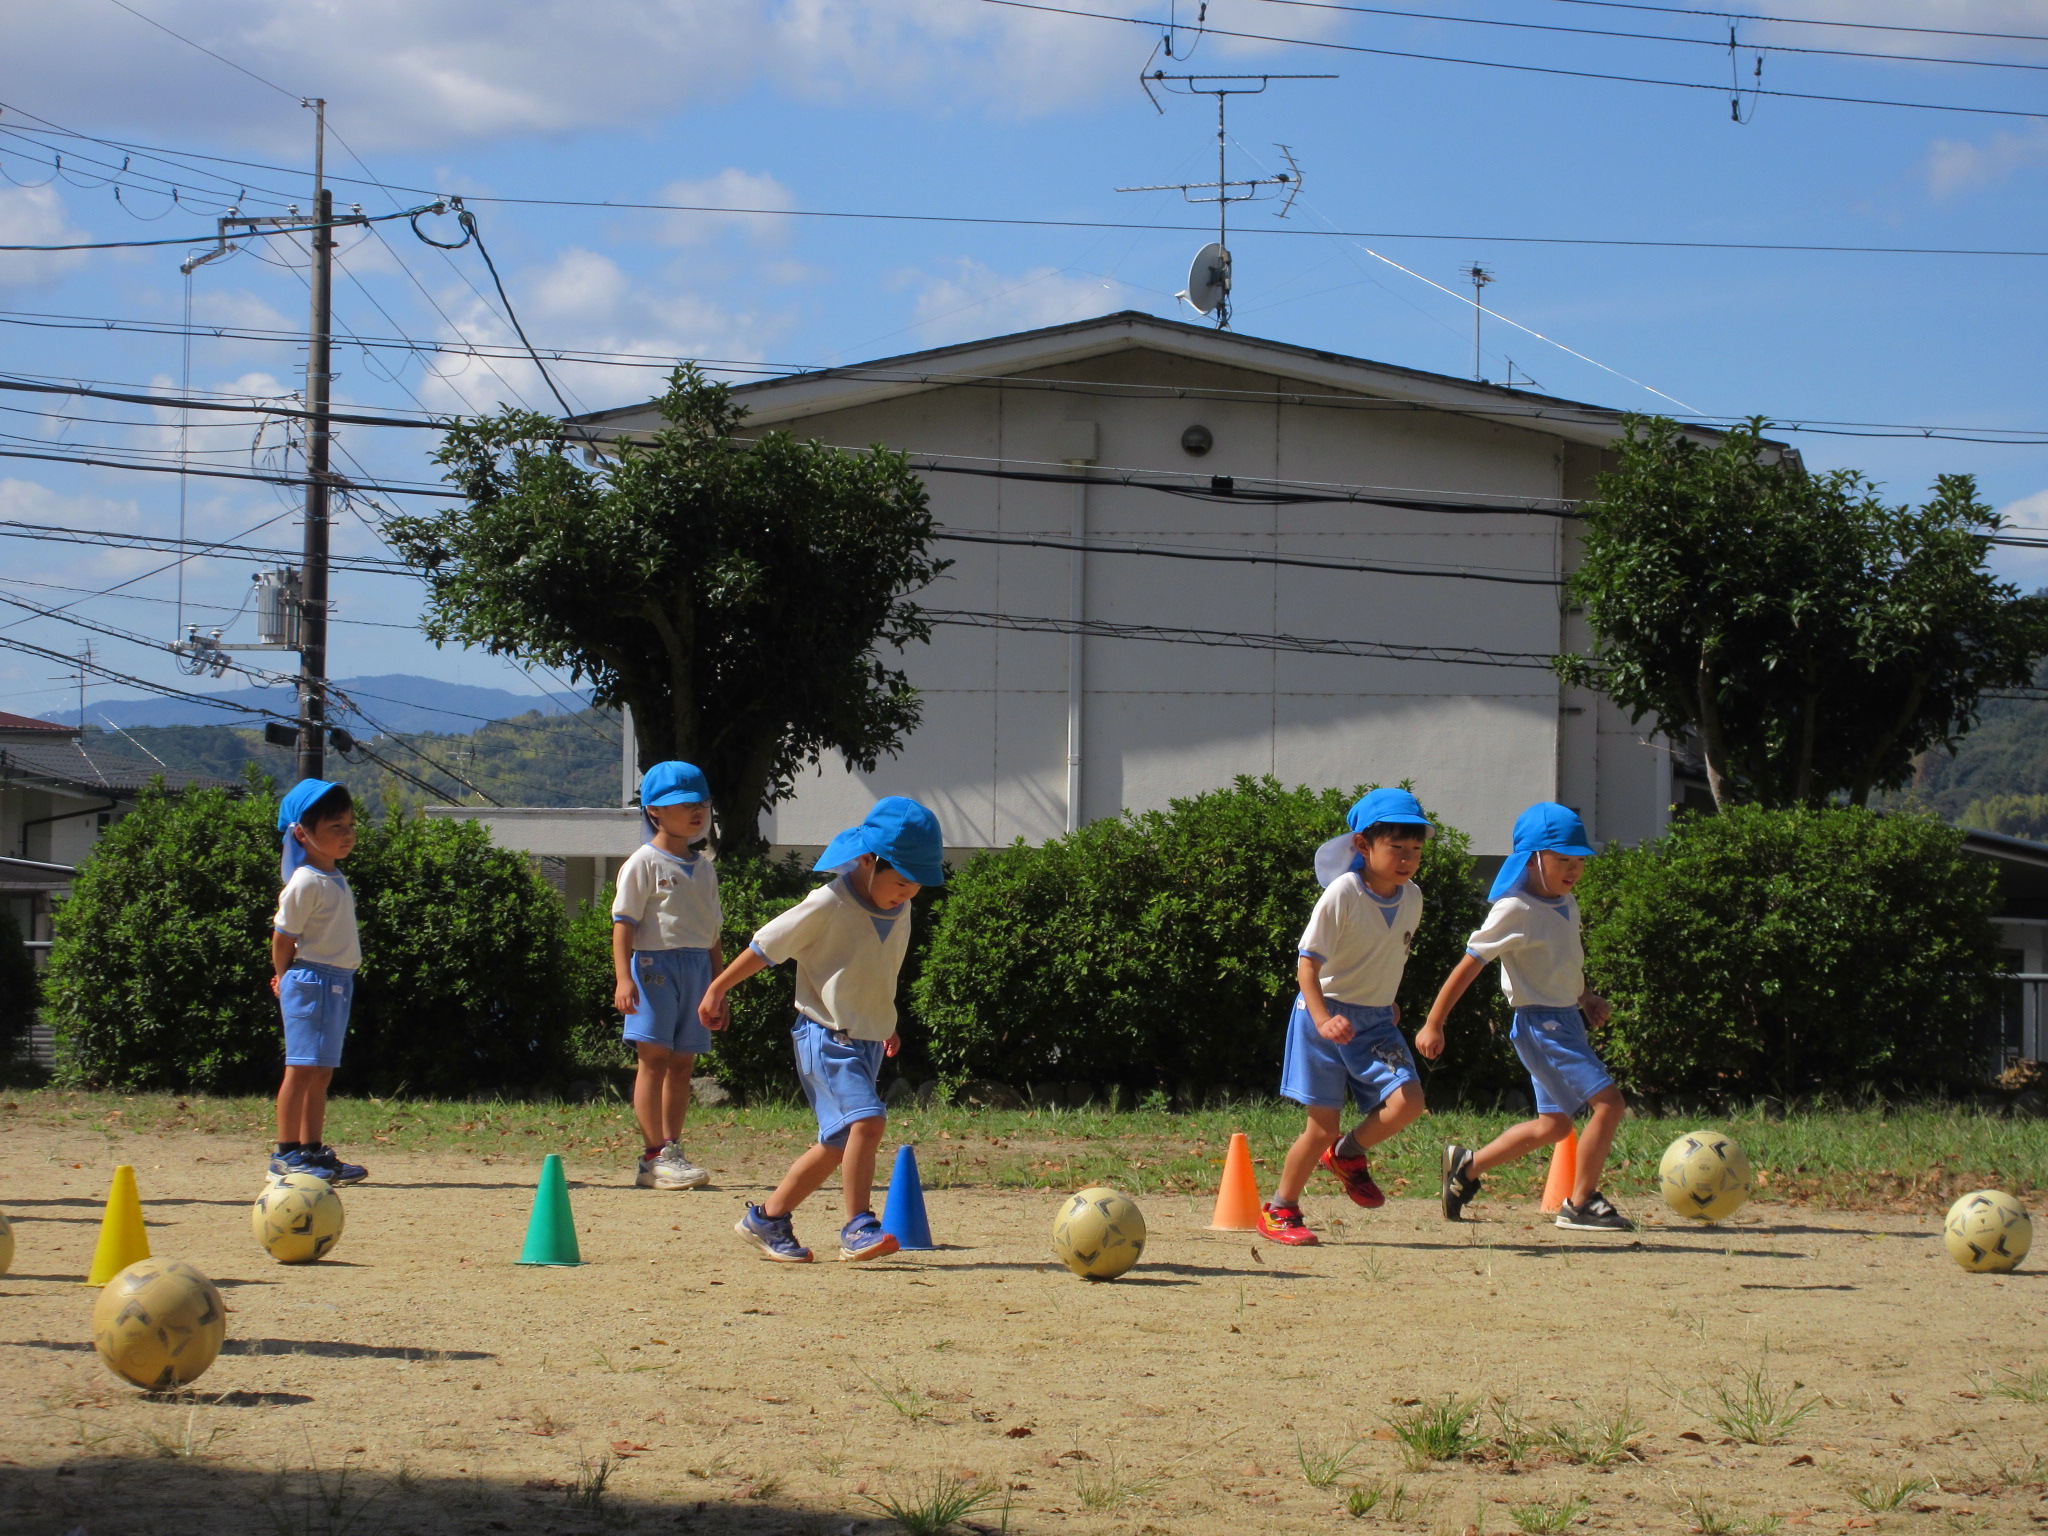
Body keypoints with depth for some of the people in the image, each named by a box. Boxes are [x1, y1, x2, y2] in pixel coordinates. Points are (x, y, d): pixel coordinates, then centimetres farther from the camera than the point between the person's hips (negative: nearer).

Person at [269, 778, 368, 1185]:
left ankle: (312, 1151, 16)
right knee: (302, 1068, -7)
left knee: (321, 1073, 11)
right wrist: (285, 977, 2)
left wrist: (286, 978, 13)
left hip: (338, 982, 9)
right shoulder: (305, 883, -15)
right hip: (311, 979, -9)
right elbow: (283, 937, -10)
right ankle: (286, 1154, -4)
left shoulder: (335, 878, 13)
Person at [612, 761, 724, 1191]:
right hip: (655, 962, -6)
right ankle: (654, 1156, -9)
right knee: (654, 1057, -8)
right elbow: (624, 922, -8)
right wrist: (623, 977, -19)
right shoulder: (643, 863, -3)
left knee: (683, 1062, 6)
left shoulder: (703, 868, 17)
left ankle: (670, 1152, 10)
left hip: (697, 968, 6)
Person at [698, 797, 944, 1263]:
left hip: (868, 1041, 8)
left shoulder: (900, 912, 5)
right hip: (825, 1036, -8)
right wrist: (717, 989, 2)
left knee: (839, 1143, 10)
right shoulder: (826, 907, -16)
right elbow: (765, 946, -6)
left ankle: (768, 1218, 24)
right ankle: (857, 1227, -19)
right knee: (867, 1118, -25)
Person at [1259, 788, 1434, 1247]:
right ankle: (1279, 1210, 15)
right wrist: (1323, 1019, -30)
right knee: (1323, 1124, -5)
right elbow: (1307, 960, -19)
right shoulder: (1342, 895, -18)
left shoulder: (1412, 898, 1)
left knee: (1407, 1100, -16)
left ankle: (1348, 1155, 12)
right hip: (1326, 1014, -5)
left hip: (1376, 1020, 5)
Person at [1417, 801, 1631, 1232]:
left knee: (1554, 1124, 15)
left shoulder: (1566, 906, 9)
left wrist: (1585, 997, 8)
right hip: (1540, 1023, -9)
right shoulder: (1515, 911, -17)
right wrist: (1433, 1025, -14)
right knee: (1608, 1101, -16)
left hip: (1565, 1020, 9)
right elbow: (1468, 966, -15)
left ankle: (1466, 1165, 27)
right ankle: (1581, 1204, -7)